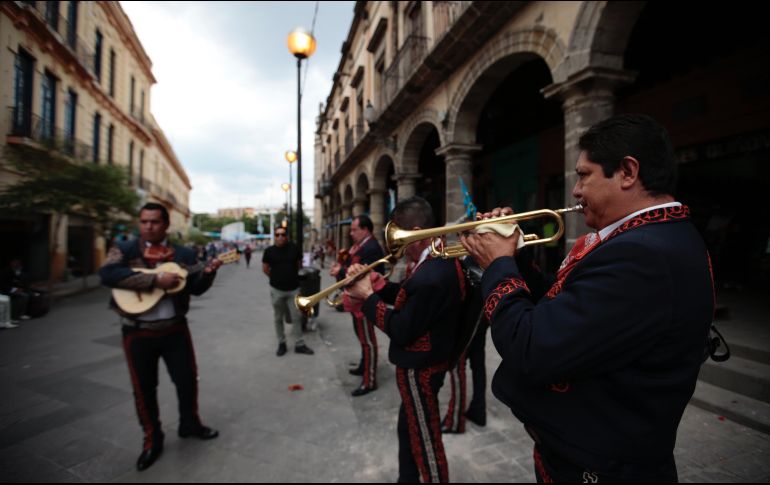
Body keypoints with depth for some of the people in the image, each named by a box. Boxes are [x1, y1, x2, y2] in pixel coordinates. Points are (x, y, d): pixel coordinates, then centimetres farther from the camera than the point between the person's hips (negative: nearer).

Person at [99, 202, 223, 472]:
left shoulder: (184, 254, 2)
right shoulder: (124, 249, -4)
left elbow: (195, 288, 1)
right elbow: (107, 274, -23)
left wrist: (207, 273, -20)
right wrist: (156, 279, -28)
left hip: (175, 328, 2)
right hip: (138, 332, -1)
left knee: (187, 379, 11)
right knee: (144, 388, 11)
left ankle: (189, 424, 36)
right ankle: (152, 440, 31)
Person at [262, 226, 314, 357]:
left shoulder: (294, 249, -4)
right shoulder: (269, 251, -6)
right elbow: (265, 269, 5)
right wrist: (277, 277, 8)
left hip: (294, 289, 0)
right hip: (277, 290, 0)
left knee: (297, 317, 3)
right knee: (278, 318, 11)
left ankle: (299, 344, 14)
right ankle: (281, 343, 25)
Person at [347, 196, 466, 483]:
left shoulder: (433, 275, -33)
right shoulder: (439, 258, 1)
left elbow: (402, 330, -27)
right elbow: (410, 297, 8)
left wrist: (368, 297, -17)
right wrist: (379, 284, -6)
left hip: (419, 370, -10)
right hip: (422, 362, 10)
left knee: (426, 442, 12)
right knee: (409, 430, 28)